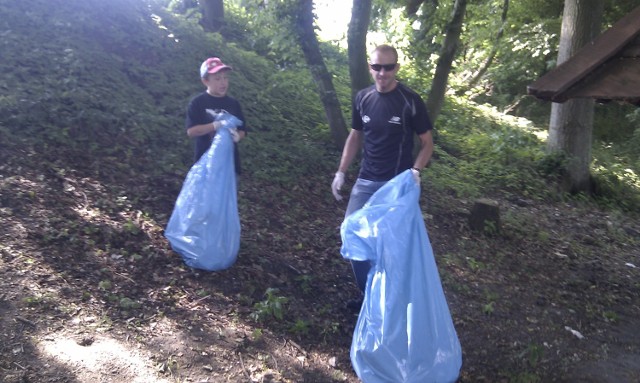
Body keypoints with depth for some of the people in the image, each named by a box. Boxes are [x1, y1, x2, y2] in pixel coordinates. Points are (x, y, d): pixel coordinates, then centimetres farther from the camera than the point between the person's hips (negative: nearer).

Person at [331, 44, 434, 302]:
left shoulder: (410, 102, -9)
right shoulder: (362, 98, 3)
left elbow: (427, 144, -4)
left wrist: (415, 171, -21)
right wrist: (341, 172, 9)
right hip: (365, 182, 5)